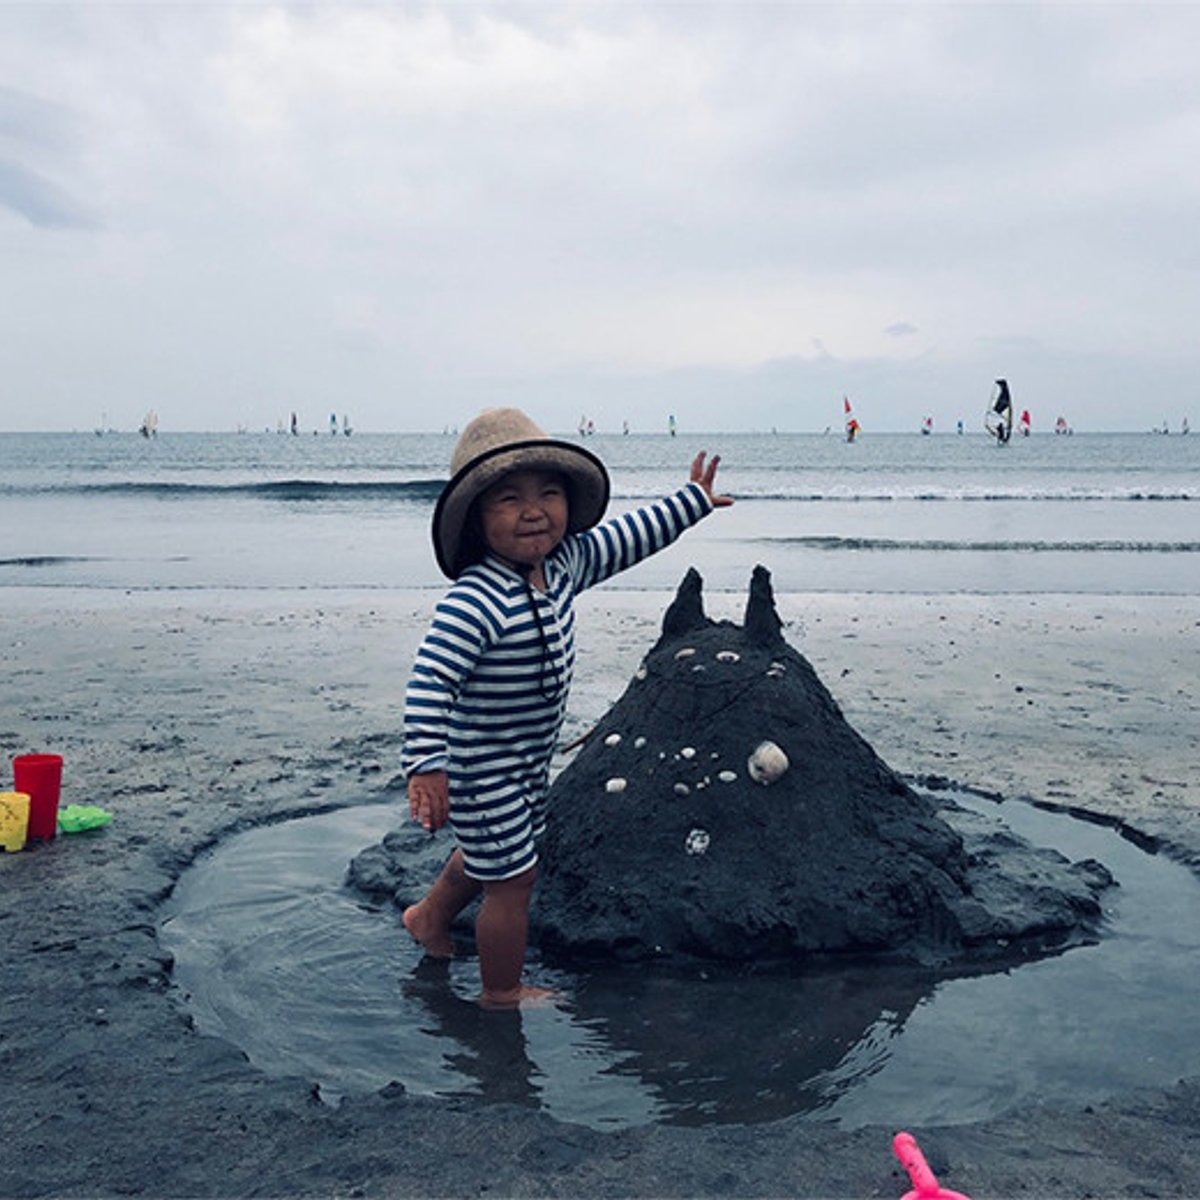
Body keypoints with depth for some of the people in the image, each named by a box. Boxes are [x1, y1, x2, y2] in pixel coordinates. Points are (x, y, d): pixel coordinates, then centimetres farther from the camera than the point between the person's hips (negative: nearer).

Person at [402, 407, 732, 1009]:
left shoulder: (563, 564, -7)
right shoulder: (474, 601, -32)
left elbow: (628, 537, 8)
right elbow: (430, 681, -39)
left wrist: (693, 501, 16)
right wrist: (426, 765, -48)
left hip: (530, 759, 9)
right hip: (482, 769, -9)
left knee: (491, 851, 29)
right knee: (514, 879, 5)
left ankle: (430, 915, 56)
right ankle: (501, 993, 29)